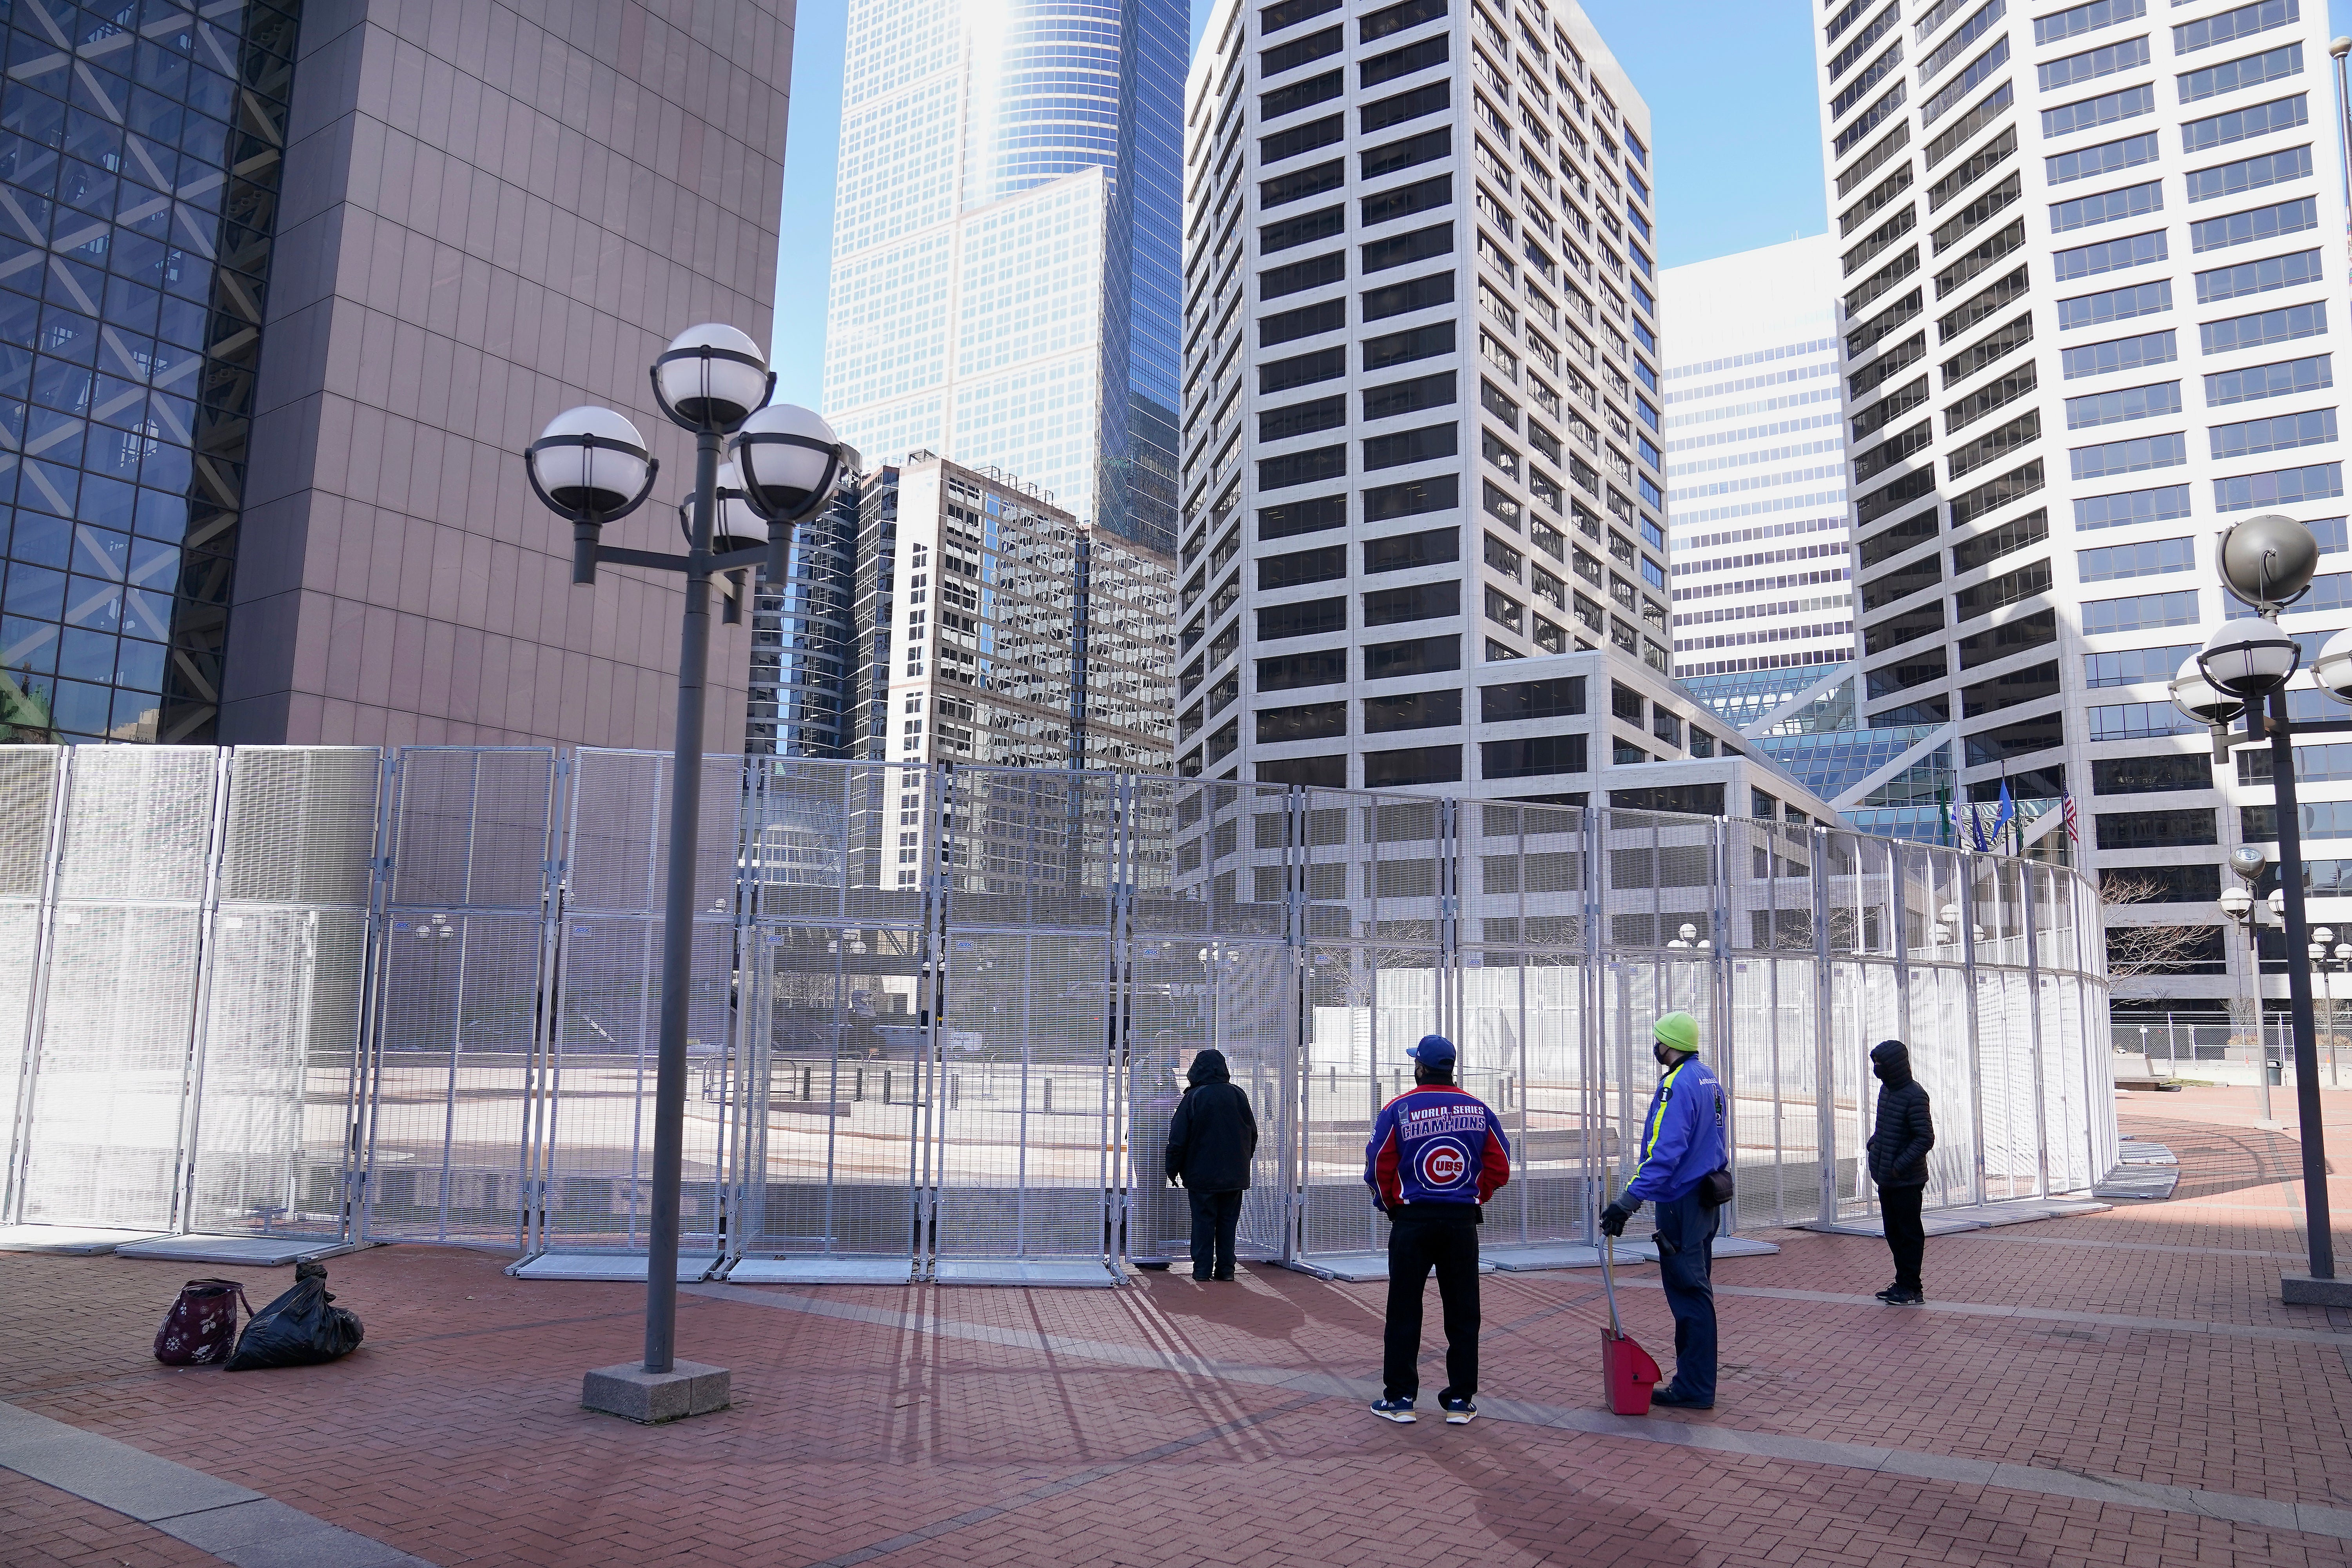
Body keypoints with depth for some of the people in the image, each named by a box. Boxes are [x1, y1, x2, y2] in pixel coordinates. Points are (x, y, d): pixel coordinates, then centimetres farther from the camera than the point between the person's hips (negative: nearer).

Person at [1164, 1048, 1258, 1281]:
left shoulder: (1193, 1097, -11)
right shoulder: (1239, 1095, 2)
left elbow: (1178, 1138, -9)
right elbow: (1253, 1134, 12)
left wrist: (1172, 1169, 2)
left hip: (1202, 1174, -3)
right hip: (1235, 1175, 3)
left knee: (1203, 1220, 5)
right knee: (1228, 1220, 10)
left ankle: (1203, 1269, 6)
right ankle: (1226, 1269, 11)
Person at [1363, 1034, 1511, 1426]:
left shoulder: (1398, 1110, -6)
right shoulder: (1479, 1110, 1)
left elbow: (1378, 1169, -6)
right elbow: (1499, 1169, 3)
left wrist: (1390, 1204, 11)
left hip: (1412, 1221, -2)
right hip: (1463, 1222, 2)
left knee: (1404, 1312, 6)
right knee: (1463, 1314, 10)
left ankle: (1400, 1398, 10)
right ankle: (1461, 1401, 13)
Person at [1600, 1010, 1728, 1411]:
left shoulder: (1678, 1085, -20)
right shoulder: (1708, 1078, 11)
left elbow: (1664, 1153, -27)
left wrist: (1628, 1201, -27)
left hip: (1681, 1202, -10)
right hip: (1705, 1197, 10)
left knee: (1688, 1293, -4)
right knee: (1697, 1290, 16)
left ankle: (1693, 1389, 3)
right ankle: (1698, 1380, 25)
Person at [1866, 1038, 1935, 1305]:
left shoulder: (1915, 1096, -18)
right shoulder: (1886, 1089, 9)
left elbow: (1925, 1139, -20)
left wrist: (1900, 1166, -21)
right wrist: (1874, 1143, 10)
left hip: (1907, 1181, -9)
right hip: (1886, 1178, 9)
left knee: (1910, 1234, 1)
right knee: (1894, 1233, 15)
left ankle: (1912, 1289, 8)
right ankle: (1902, 1283, 25)